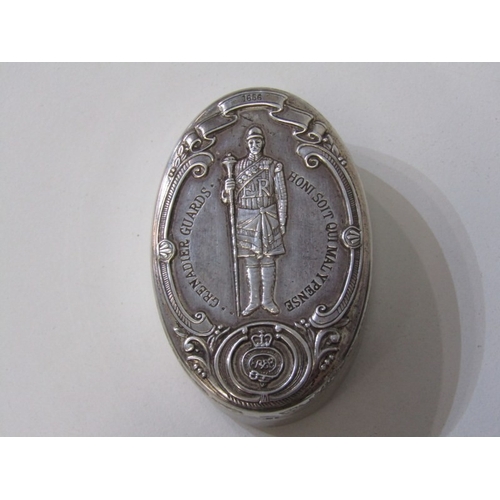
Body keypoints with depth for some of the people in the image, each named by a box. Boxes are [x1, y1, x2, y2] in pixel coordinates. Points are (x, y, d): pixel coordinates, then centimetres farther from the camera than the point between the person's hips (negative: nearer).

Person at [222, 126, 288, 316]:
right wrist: (227, 189, -14)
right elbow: (232, 199, 8)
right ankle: (254, 300, 14)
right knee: (250, 261, 6)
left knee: (268, 259, 2)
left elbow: (281, 195, 2)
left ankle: (268, 299, 12)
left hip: (268, 218, -2)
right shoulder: (239, 166, 6)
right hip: (246, 218, 2)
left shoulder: (273, 166, 1)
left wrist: (282, 222, -1)